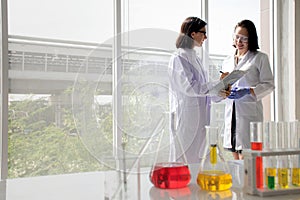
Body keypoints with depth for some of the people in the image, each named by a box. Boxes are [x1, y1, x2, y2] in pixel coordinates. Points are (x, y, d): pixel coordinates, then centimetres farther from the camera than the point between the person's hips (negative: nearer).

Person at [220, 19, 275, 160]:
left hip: (249, 112, -5)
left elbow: (269, 85, -2)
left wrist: (249, 91, -17)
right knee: (236, 160, 9)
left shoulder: (260, 58, 4)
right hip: (231, 113, 5)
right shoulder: (227, 61, 19)